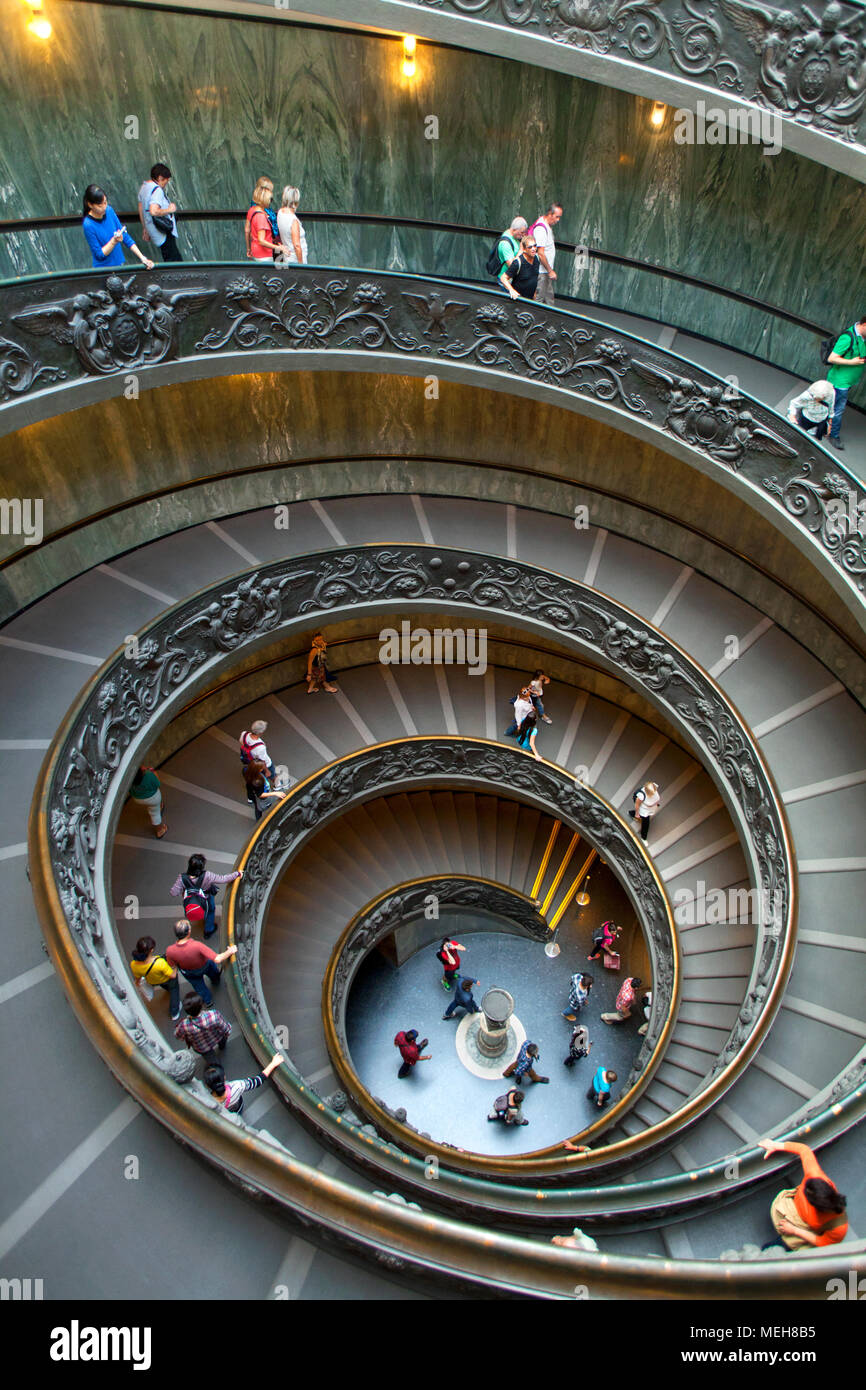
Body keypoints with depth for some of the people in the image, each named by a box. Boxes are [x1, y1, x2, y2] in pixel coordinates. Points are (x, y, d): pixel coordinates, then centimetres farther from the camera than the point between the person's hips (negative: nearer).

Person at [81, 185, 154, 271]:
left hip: (121, 263, 5)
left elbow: (125, 236, 3)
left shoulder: (109, 210, -4)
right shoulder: (88, 225, -19)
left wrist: (142, 257, -4)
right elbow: (100, 255, -15)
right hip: (103, 270, -5)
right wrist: (114, 241, -28)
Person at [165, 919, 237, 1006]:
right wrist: (230, 951, -26)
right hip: (204, 966, -1)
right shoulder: (197, 946, -47)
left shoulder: (170, 951, -37)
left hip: (189, 973, 1)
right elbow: (217, 959, -42)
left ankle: (208, 1001, 57)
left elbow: (172, 965, -14)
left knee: (198, 986, 32)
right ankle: (216, 981, 67)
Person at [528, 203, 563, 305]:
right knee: (539, 299, -5)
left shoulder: (548, 226, 12)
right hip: (540, 271, -10)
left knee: (549, 299, 15)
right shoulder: (541, 229, -20)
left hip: (546, 270, 10)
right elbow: (540, 254, -24)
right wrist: (550, 271, -19)